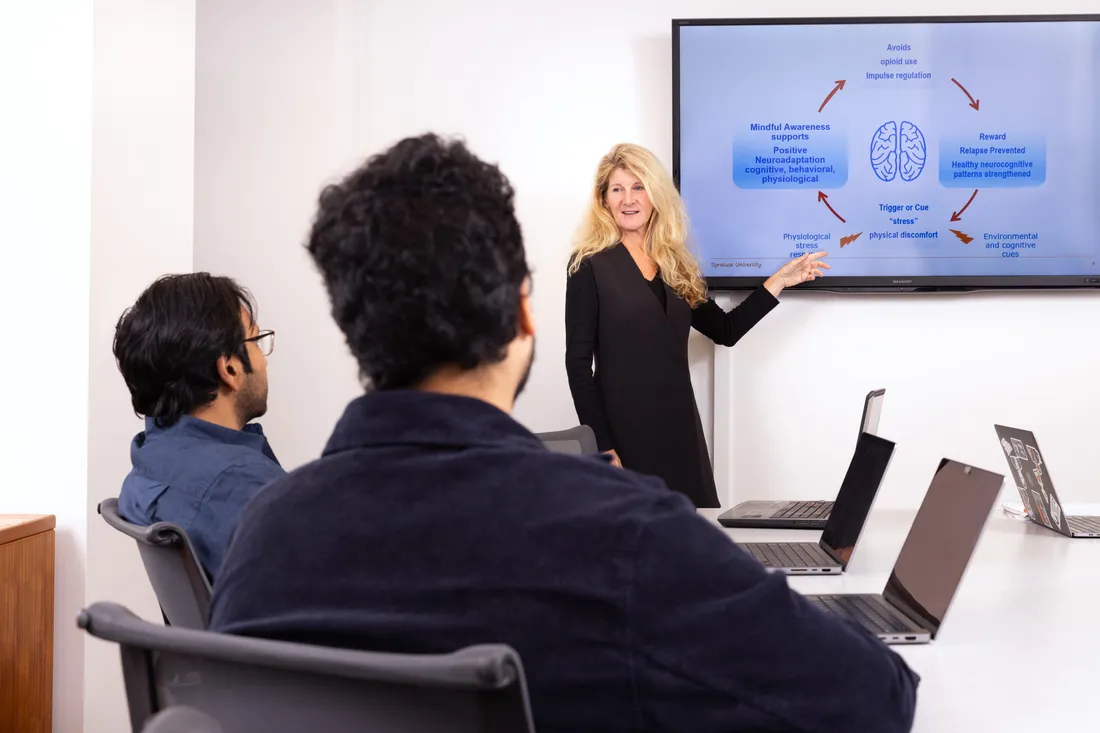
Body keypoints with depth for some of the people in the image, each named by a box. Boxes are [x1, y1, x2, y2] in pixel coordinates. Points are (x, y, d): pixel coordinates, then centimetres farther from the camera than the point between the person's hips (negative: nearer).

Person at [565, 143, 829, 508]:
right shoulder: (591, 266, -6)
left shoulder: (675, 266, 11)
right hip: (623, 429, -6)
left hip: (679, 425, 6)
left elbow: (726, 330, 17)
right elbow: (578, 363, -9)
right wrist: (601, 447, -15)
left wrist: (779, 280, 10)